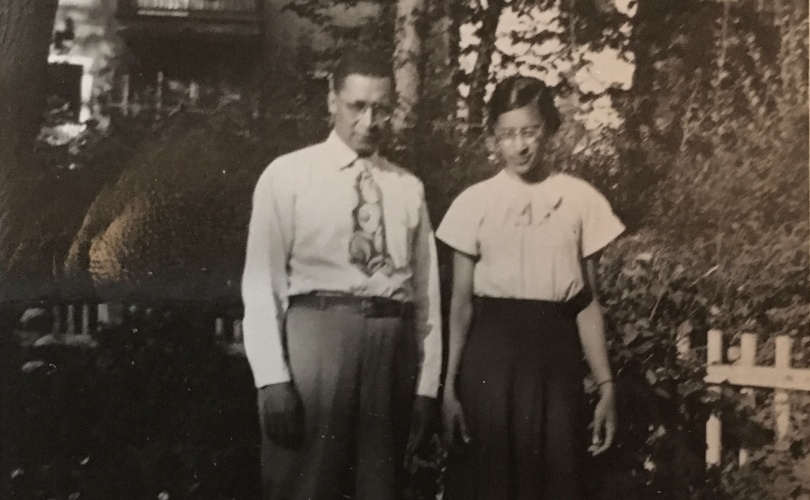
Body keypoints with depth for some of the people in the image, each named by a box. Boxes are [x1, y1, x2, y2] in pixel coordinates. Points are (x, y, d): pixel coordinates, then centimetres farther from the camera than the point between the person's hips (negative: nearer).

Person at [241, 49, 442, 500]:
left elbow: (426, 289, 10)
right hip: (316, 335, -3)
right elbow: (262, 281, -2)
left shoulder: (409, 189, 13)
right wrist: (273, 378, -11)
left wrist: (428, 384, 5)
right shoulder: (288, 175, 3)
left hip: (392, 344, 3)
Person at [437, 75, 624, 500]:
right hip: (491, 352, 0)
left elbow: (588, 302, 5)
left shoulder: (580, 199, 3)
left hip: (555, 353, 1)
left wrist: (605, 385, 2)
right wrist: (450, 386, -2)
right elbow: (461, 302, 2)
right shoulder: (474, 202, 1)